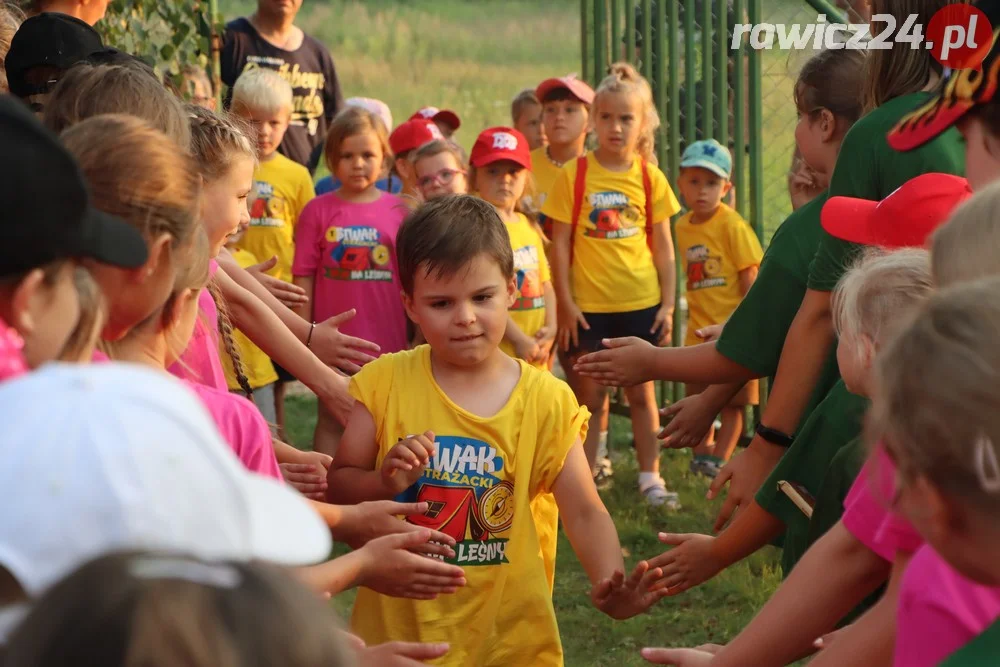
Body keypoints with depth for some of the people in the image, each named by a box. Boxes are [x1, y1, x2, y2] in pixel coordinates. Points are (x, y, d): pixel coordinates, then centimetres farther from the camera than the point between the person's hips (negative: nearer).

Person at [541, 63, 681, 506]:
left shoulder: (649, 177, 2)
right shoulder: (575, 175, -4)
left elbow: (663, 245, 6)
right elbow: (560, 243, -3)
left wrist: (668, 303, 3)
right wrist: (565, 302, -7)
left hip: (641, 303, 2)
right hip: (589, 306, -2)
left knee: (642, 393, 10)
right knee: (590, 395, 5)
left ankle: (650, 477, 19)